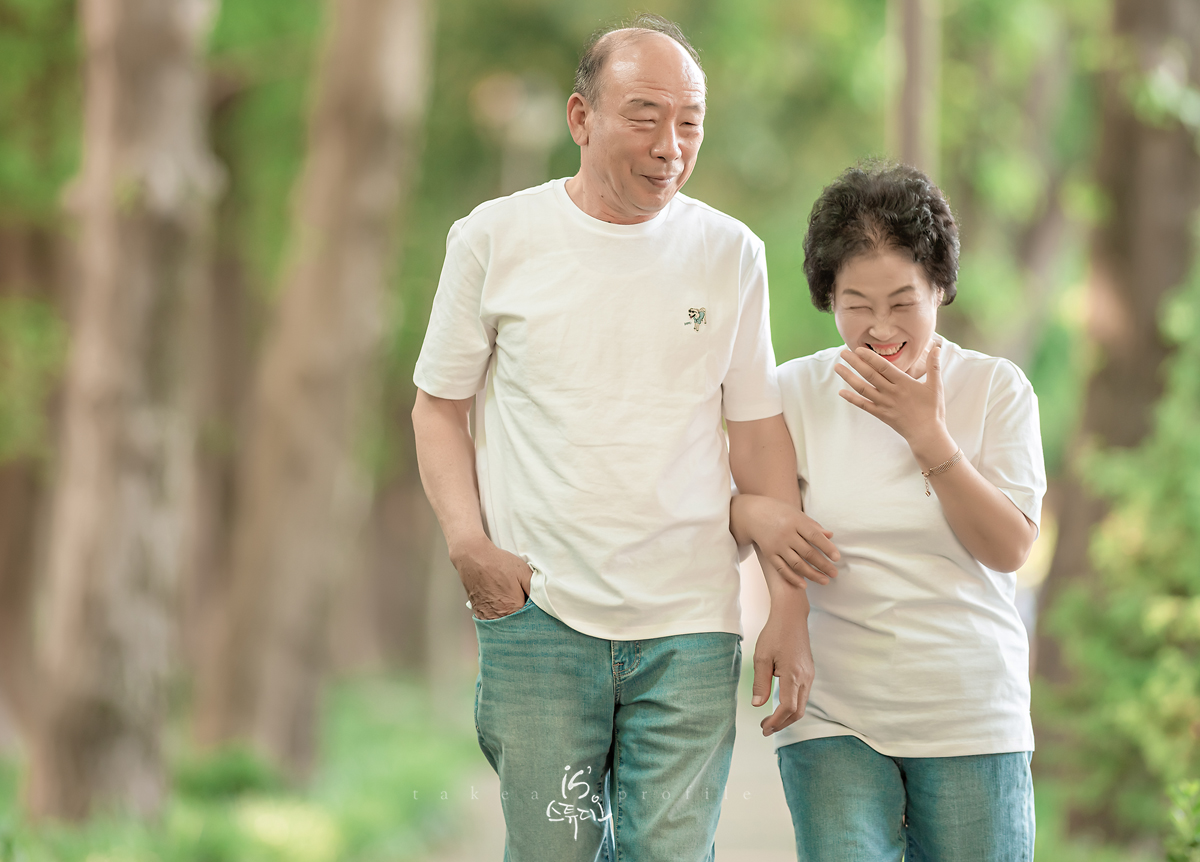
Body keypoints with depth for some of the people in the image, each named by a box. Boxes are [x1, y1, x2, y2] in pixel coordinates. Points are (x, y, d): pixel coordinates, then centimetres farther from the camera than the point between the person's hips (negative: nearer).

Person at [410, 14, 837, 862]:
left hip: (690, 628, 1)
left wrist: (789, 611, 4)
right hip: (539, 611, -1)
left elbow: (759, 433, 9)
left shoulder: (730, 254, 6)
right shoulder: (495, 238, 3)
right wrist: (468, 541, -7)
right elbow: (439, 405, 9)